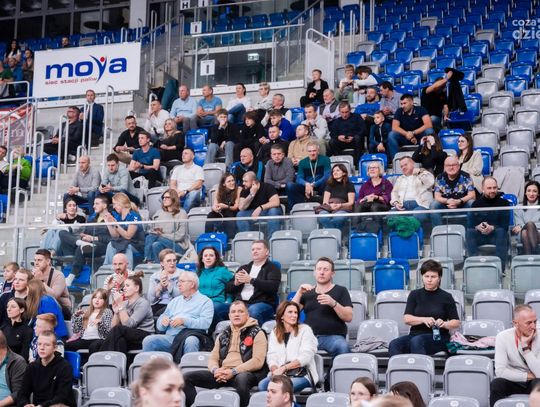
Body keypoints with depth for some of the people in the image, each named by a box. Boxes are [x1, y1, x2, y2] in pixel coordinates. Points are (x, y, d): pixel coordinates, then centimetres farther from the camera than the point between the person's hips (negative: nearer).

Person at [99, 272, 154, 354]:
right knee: (120, 340, -33)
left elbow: (128, 324, -19)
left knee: (118, 329, -28)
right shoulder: (125, 303, 12)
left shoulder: (143, 303, -7)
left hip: (144, 336, -5)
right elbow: (114, 326, 8)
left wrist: (120, 305, -18)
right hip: (129, 340, 5)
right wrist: (116, 312, -7)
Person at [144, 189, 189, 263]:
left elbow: (180, 236, -10)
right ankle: (148, 262, -33)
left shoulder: (181, 213, -3)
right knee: (149, 237, -26)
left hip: (178, 245, -5)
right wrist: (153, 231, -11)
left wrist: (162, 235, -11)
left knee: (156, 245, -32)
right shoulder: (159, 212, 15)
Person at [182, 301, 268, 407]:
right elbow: (213, 358, 19)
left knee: (241, 379, -43)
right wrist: (216, 370, -7)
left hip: (245, 373, -5)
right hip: (222, 374, 5)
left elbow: (258, 361, -7)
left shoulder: (257, 333, 5)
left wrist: (233, 372, -16)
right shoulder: (223, 335, 23)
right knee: (187, 377, -13)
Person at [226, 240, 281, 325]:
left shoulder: (272, 268, 10)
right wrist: (235, 283, -1)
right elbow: (228, 288, 22)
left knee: (253, 311, -39)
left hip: (263, 303, -4)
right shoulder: (243, 268, 27)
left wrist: (251, 280, -12)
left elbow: (273, 286, -8)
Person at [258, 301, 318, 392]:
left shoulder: (305, 330, 5)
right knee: (262, 385, -29)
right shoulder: (274, 332, 17)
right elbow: (271, 357, 8)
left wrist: (284, 368, -16)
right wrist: (275, 370, -16)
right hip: (279, 375, 3)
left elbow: (306, 357, -6)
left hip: (302, 374, -3)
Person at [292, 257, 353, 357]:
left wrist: (333, 303, -16)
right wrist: (299, 292, -2)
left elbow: (349, 317, 0)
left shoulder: (340, 291, 12)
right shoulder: (307, 292, 21)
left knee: (342, 347, -35)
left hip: (332, 336, -2)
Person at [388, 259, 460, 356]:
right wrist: (424, 319, -15)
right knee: (393, 345, -28)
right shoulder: (415, 295, 14)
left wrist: (444, 324, -16)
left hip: (438, 337, -3)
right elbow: (407, 319, 4)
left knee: (416, 341, -37)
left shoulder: (446, 297, 8)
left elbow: (456, 323, 6)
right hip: (416, 334, 3)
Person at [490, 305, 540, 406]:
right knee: (496, 384, -32)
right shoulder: (503, 337, -13)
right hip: (513, 382, 0)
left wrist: (525, 346, -24)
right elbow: (500, 371, -18)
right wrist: (528, 376, -15)